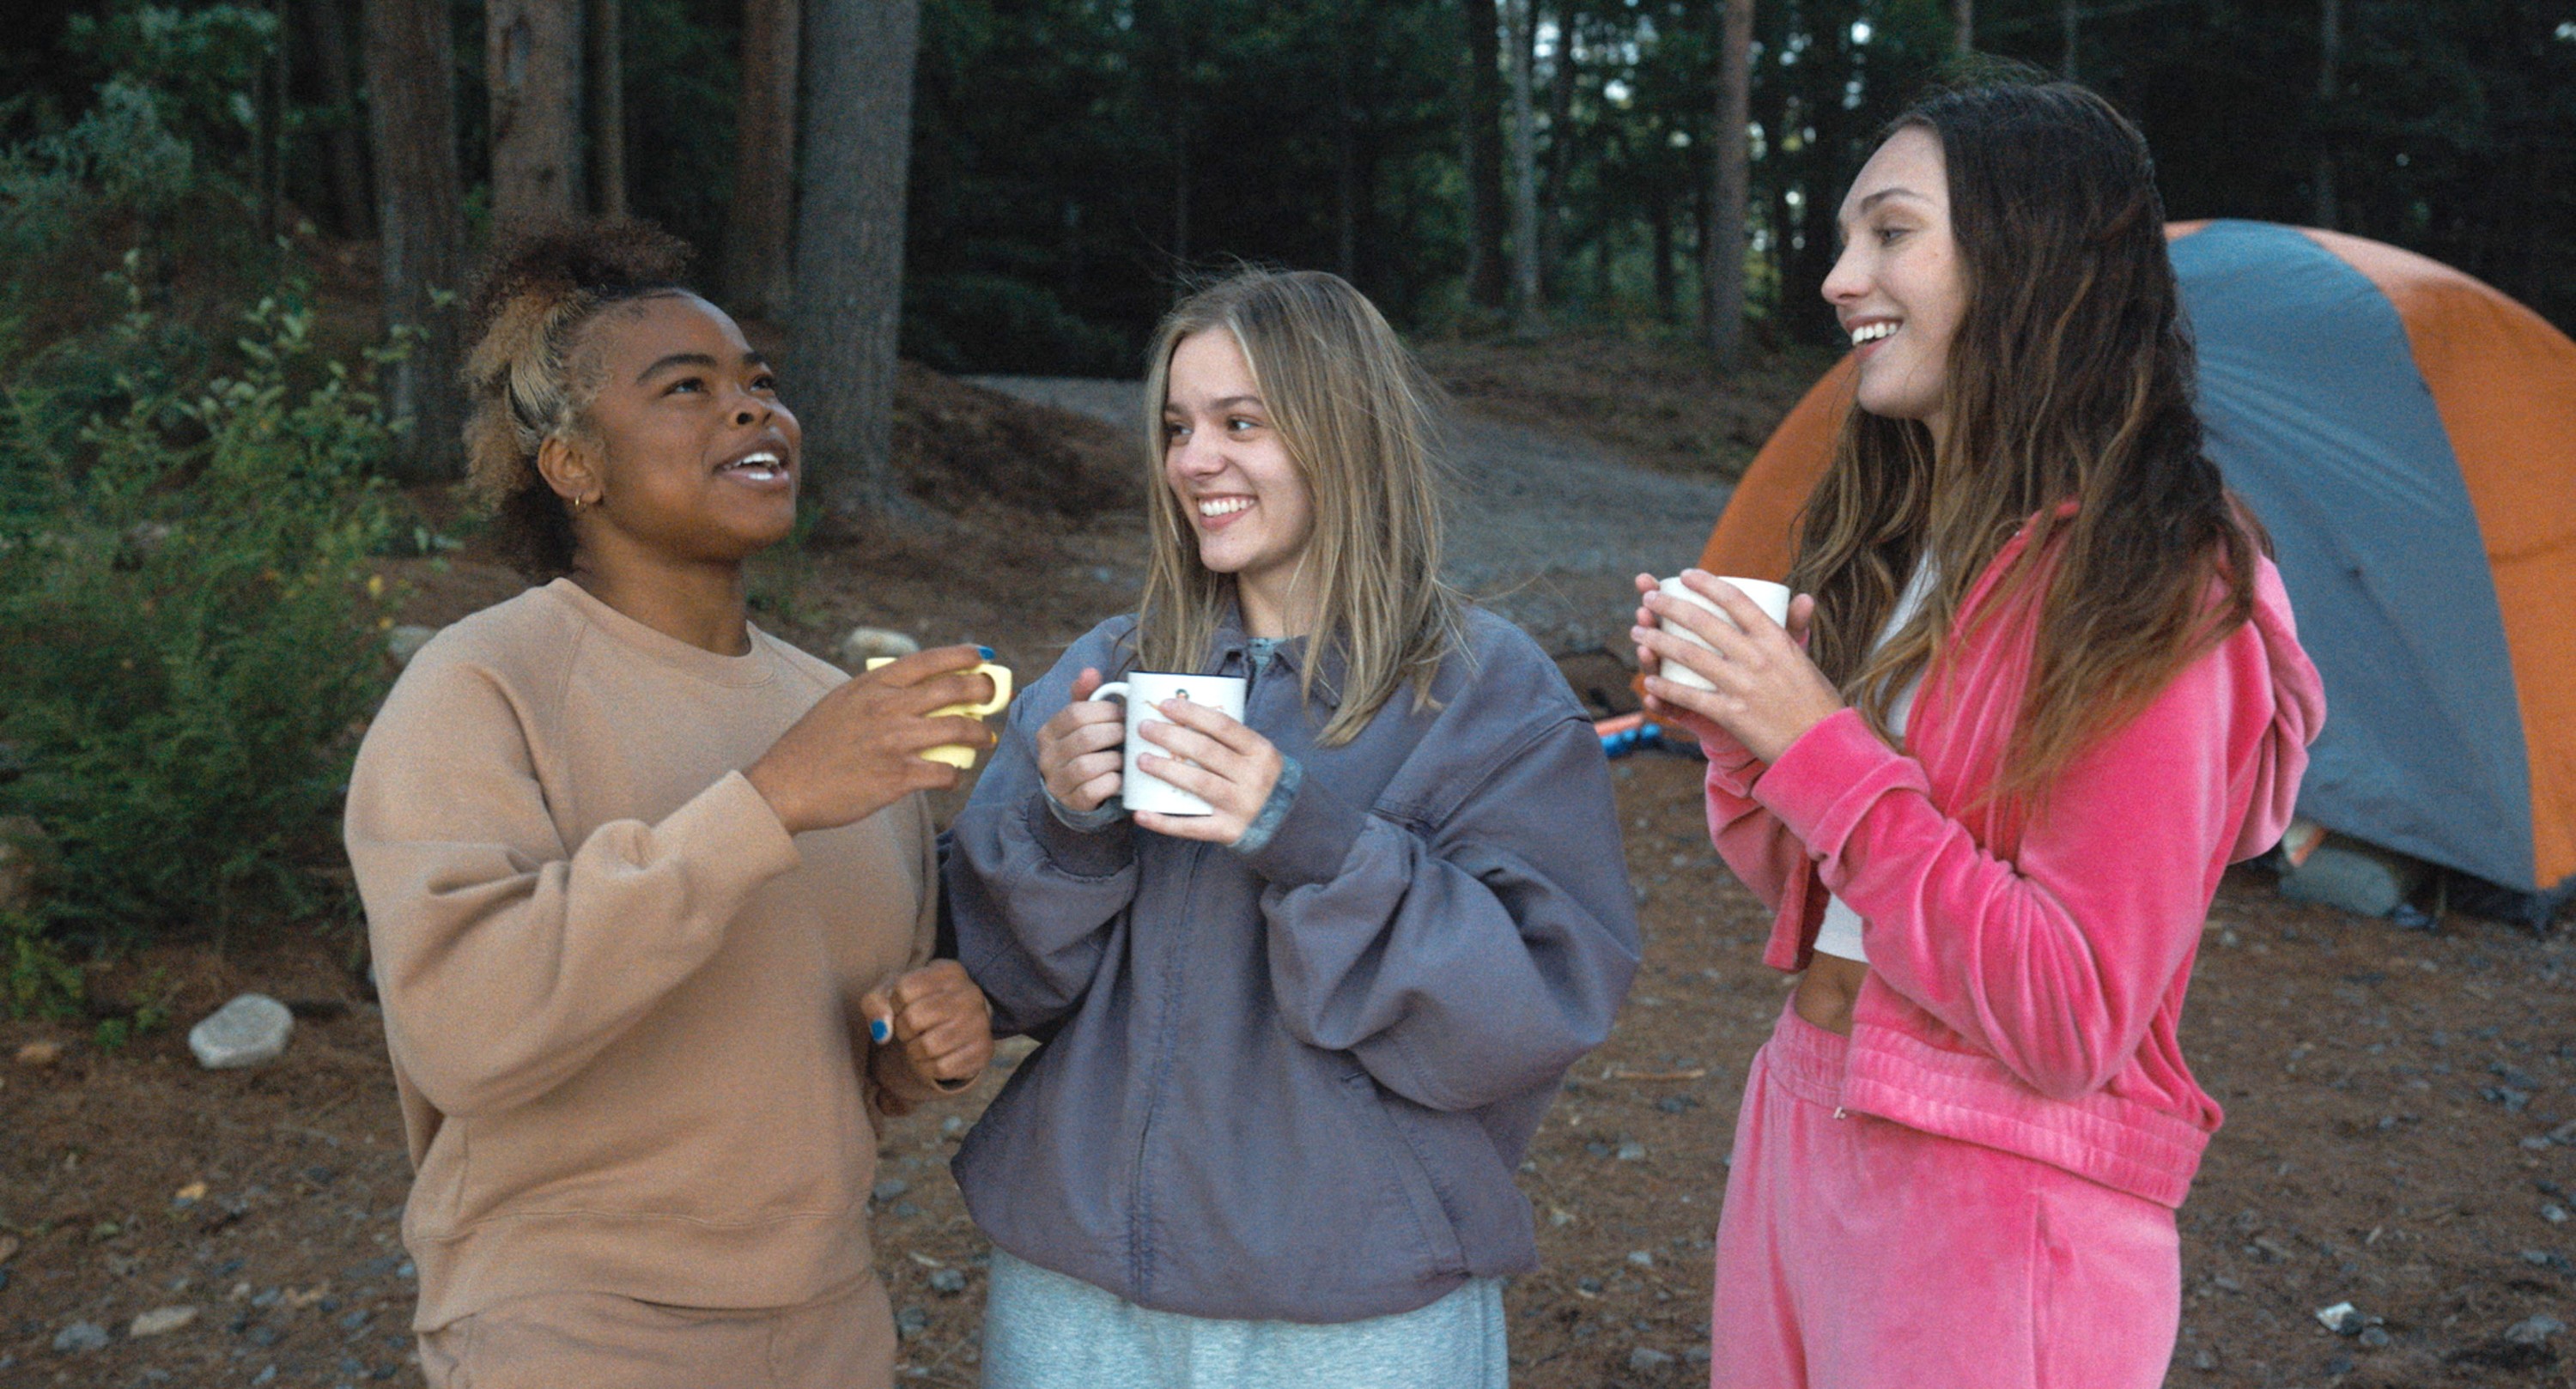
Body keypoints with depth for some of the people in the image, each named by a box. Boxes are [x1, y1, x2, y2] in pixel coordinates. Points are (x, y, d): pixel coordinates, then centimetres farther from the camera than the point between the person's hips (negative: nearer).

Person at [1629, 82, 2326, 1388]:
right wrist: (1737, 735, -8)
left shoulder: (2153, 596, -18)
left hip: (1996, 1211, -7)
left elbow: (2072, 1019, -21)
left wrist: (1820, 748, -23)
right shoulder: (1895, 543, 6)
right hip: (1798, 1122, 8)